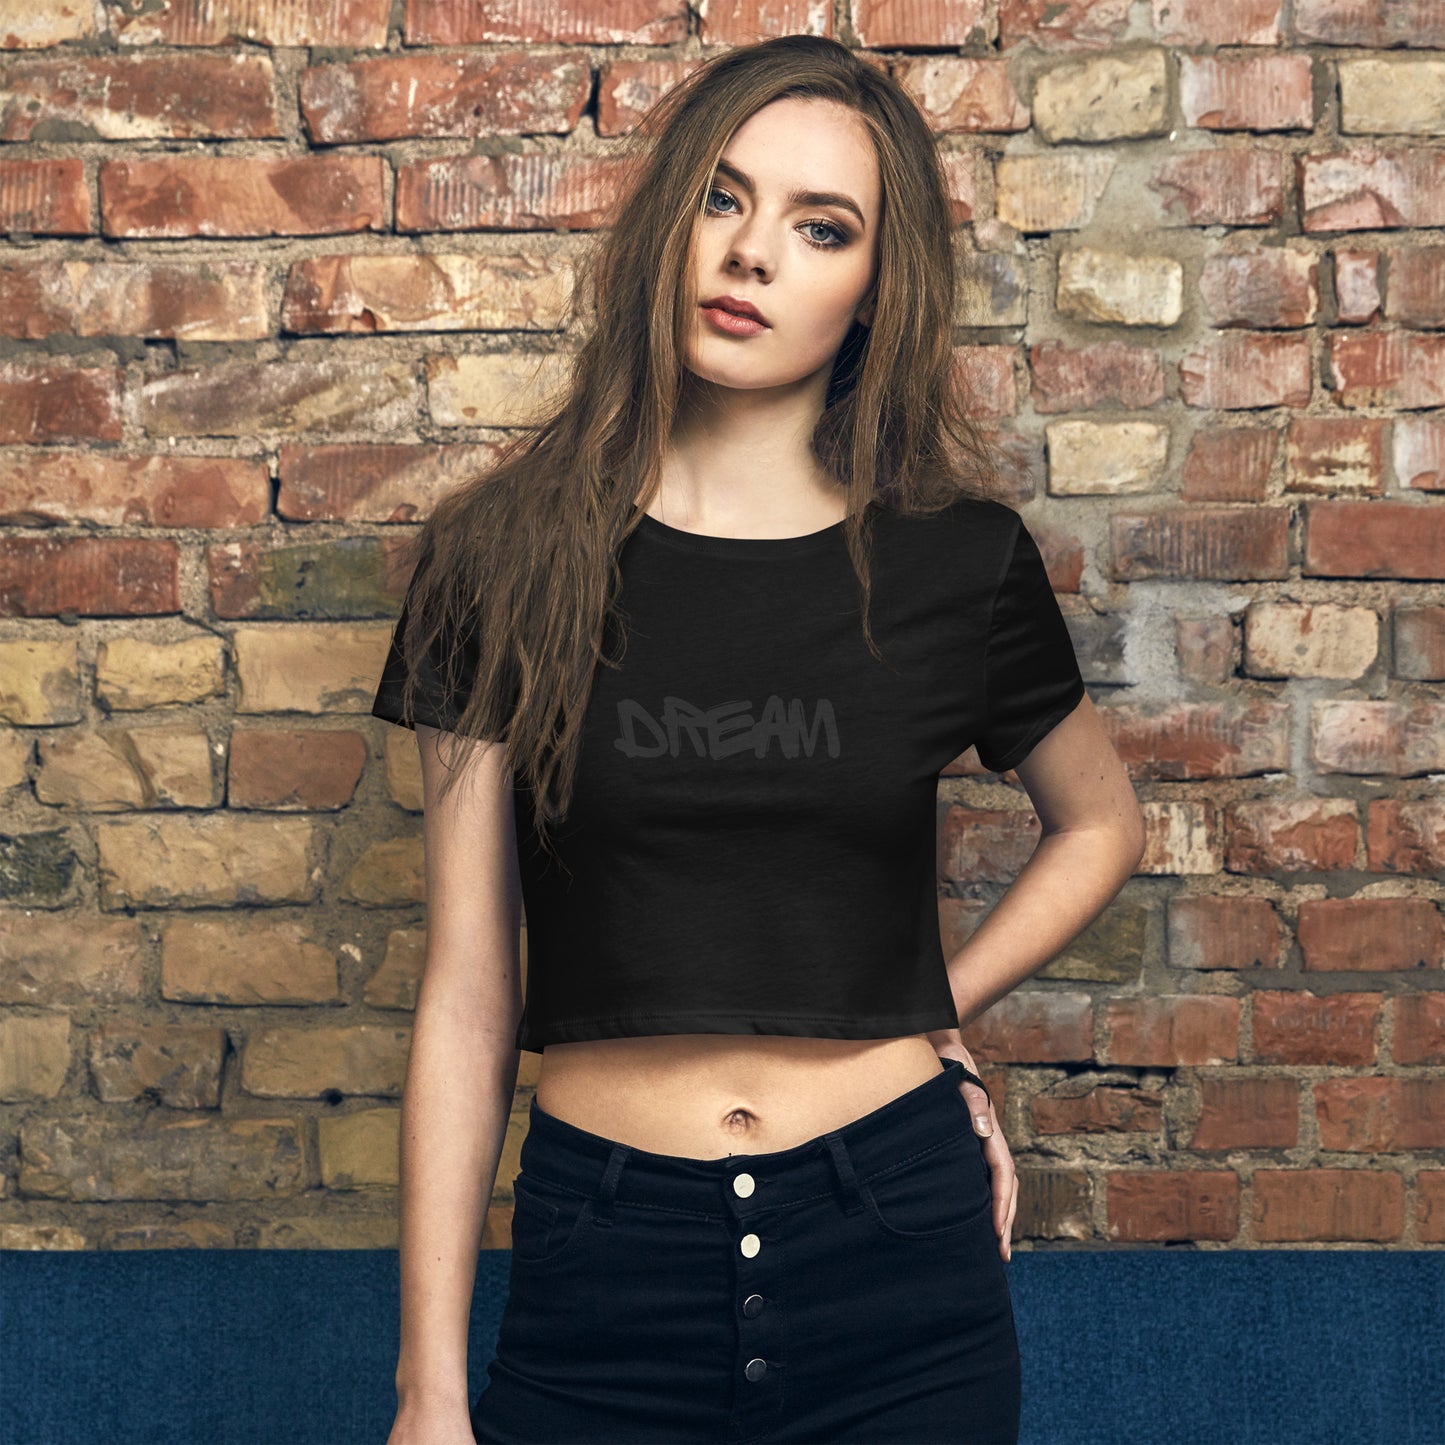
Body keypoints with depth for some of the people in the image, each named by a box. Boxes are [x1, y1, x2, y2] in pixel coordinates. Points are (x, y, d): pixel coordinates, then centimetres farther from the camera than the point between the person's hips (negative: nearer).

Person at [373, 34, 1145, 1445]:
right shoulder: (507, 556, -2)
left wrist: (934, 1009, 3)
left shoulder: (958, 560, -2)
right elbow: (467, 990, -2)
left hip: (900, 1267, 1)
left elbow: (1099, 823, 18)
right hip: (602, 1270, 0)